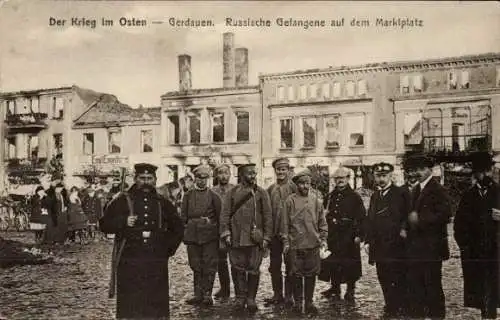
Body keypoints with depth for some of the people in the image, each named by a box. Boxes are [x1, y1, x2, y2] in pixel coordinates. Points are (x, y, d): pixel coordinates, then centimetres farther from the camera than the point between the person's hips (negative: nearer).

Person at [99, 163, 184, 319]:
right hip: (129, 264, -2)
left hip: (157, 264, 3)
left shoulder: (163, 203, 11)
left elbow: (178, 228, 22)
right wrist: (123, 222, -14)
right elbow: (104, 224, 3)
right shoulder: (122, 201, 3)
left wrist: (169, 248, 11)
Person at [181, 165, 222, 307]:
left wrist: (210, 223, -3)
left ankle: (207, 294, 6)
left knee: (209, 266, -2)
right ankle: (198, 295, 17)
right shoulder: (188, 195, 9)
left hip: (210, 235, -2)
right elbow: (183, 215, 12)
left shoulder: (213, 196, 4)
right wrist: (191, 224, 0)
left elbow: (220, 215, 6)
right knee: (196, 266, 8)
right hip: (192, 235, 2)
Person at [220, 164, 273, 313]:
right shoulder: (232, 193, 5)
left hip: (255, 238, 0)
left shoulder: (261, 193, 4)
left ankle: (251, 298, 19)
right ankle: (240, 298, 21)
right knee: (239, 269, 7)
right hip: (237, 238, 0)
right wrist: (226, 233, -5)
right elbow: (225, 214, 4)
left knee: (254, 270, 4)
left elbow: (267, 216, 4)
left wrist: (266, 237, -1)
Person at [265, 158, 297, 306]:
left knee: (290, 266, 5)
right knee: (274, 265, 10)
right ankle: (277, 294, 22)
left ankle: (289, 295, 16)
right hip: (274, 233, 4)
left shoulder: (293, 188, -4)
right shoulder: (270, 189, 8)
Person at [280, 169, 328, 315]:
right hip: (295, 245, -2)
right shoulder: (290, 201, -2)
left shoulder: (316, 200, 5)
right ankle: (298, 302, 20)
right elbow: (285, 223, 0)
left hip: (313, 245, 2)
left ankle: (309, 302, 21)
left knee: (311, 275, 8)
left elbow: (322, 222, 10)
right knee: (296, 275, 6)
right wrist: (285, 242, -3)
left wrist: (323, 239, 4)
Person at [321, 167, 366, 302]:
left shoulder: (354, 197, -2)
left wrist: (359, 235, -13)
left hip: (349, 237, -4)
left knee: (350, 264, 1)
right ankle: (335, 289, 23)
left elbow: (362, 217, -6)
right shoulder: (330, 197, 11)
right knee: (333, 263, 8)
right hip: (333, 236, 4)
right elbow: (325, 215, 15)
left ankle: (350, 291, 14)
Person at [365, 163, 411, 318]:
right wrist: (369, 240, 11)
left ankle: (402, 309, 11)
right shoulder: (375, 196, 15)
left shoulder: (402, 193, -3)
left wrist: (404, 229, -19)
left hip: (396, 245, -5)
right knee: (384, 280, 11)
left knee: (399, 280, 0)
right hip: (379, 246, 6)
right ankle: (390, 307, 22)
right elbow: (370, 219, 16)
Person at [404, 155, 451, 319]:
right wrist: (410, 221, 6)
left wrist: (420, 219, -18)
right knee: (414, 282, 11)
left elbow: (445, 215, -18)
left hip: (431, 245, -8)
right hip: (415, 244, 8)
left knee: (432, 283, 1)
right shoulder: (417, 189, 15)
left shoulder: (438, 190, -10)